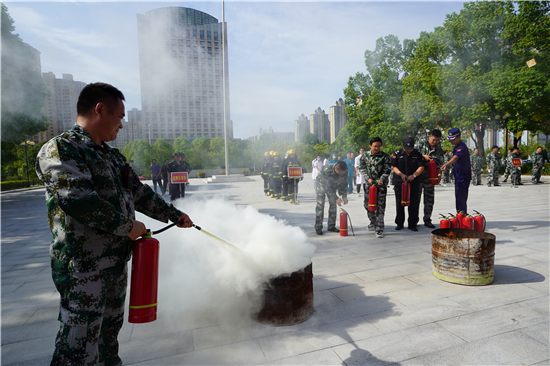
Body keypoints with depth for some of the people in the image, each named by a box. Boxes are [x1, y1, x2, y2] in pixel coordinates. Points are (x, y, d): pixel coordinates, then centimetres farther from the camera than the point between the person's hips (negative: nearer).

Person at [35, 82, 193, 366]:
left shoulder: (113, 156, 13)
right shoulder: (59, 149, -14)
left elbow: (139, 193, 18)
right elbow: (80, 201, -26)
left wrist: (174, 215, 19)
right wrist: (127, 227, -16)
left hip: (117, 260, 8)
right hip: (82, 267, -8)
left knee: (110, 330, 22)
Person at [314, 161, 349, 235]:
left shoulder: (345, 171, -24)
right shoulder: (327, 170, -39)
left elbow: (343, 184, -10)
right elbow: (327, 187, -33)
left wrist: (344, 196, -21)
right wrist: (336, 198, -36)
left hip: (333, 185, 5)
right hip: (322, 183, -4)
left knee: (333, 204, -1)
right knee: (320, 204, -11)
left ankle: (331, 226, 9)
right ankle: (318, 227, -5)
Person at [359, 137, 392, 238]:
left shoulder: (385, 157, -2)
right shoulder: (364, 156, 6)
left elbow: (387, 170, -5)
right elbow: (362, 168, 5)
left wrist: (381, 179, -21)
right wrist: (368, 178, -10)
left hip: (381, 184, -3)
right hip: (369, 184, 3)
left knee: (380, 206, -6)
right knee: (368, 204, 12)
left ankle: (379, 228, 0)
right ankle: (372, 222, 35)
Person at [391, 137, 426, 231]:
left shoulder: (418, 154, 2)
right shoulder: (397, 154, 0)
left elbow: (421, 167, -2)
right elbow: (394, 167, 0)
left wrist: (413, 175, -18)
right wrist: (401, 174, -17)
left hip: (414, 183, 1)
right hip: (399, 182, 0)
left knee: (414, 204, 2)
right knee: (399, 204, 4)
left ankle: (412, 224, 13)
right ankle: (399, 223, 17)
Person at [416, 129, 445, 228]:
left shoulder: (439, 149, 7)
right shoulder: (421, 144, 0)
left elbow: (440, 164, 7)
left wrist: (439, 174, -7)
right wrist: (423, 156, -16)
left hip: (430, 176, 3)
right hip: (418, 174, -3)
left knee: (430, 199, 7)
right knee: (416, 197, 3)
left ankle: (427, 220, 18)